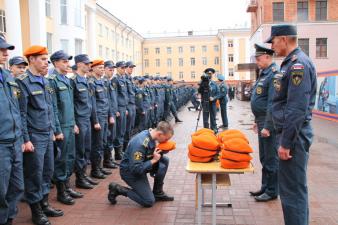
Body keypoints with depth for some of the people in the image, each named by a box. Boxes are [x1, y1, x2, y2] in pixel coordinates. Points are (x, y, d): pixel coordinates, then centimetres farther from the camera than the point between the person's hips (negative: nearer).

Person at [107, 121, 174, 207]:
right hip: (130, 171, -8)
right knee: (149, 201, -8)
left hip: (141, 165, 8)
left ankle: (158, 193, 7)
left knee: (164, 160, -6)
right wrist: (153, 160, -25)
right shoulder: (140, 143, -33)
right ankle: (117, 189, 4)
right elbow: (136, 169, -32)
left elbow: (151, 154, 10)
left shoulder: (151, 135, -7)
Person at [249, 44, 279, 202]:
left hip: (269, 123, -10)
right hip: (262, 122, 10)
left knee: (271, 158, 2)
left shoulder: (274, 74, -17)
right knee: (264, 158, 17)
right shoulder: (264, 74, 14)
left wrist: (267, 126, -23)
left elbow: (273, 104, -23)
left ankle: (272, 192, 14)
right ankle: (265, 187, 30)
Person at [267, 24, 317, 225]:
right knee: (290, 188, 19)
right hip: (289, 132, 10)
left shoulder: (299, 64, -17)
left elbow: (297, 109, -23)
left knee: (293, 190, -2)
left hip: (294, 135, -10)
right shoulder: (292, 62, 15)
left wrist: (286, 143, -20)